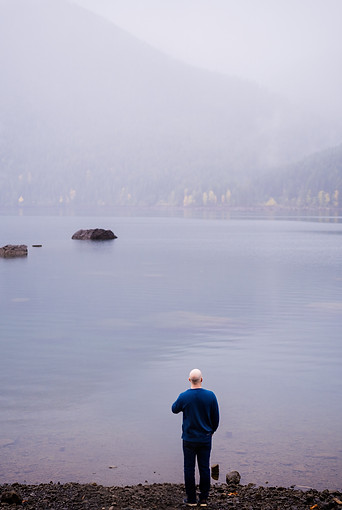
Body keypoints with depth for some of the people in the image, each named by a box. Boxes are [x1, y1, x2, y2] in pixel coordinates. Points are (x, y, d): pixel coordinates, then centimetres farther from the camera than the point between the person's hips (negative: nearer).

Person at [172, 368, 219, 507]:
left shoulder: (184, 396, -12)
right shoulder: (210, 396, -8)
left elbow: (174, 409, 8)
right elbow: (216, 417, 1)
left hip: (189, 439, -1)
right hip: (205, 438, 1)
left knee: (189, 468, 7)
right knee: (204, 468, 9)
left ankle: (191, 499, 12)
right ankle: (203, 499, 13)